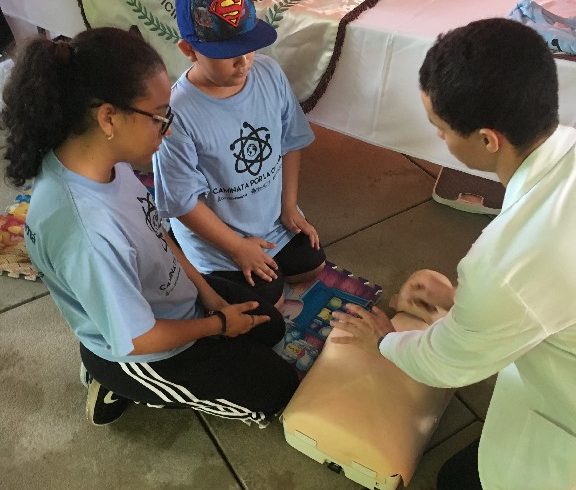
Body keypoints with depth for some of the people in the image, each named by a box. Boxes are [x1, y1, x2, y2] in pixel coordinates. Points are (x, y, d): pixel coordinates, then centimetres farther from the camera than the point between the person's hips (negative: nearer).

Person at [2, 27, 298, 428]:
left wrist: (208, 293, -1)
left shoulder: (101, 156, -16)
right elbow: (139, 339, -27)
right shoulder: (87, 233, -41)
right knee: (278, 388, 8)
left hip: (170, 295, 7)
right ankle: (126, 386, 15)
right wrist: (219, 323, -11)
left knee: (270, 326, 22)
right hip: (141, 349, -7)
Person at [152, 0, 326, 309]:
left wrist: (289, 207, -3)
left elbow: (290, 143, -1)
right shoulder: (177, 114, -32)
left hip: (274, 214, 6)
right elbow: (183, 201, -23)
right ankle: (214, 280, 27)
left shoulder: (269, 73, -15)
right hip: (217, 234, -6)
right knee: (268, 302, 2)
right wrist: (238, 247, -15)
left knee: (312, 266, 18)